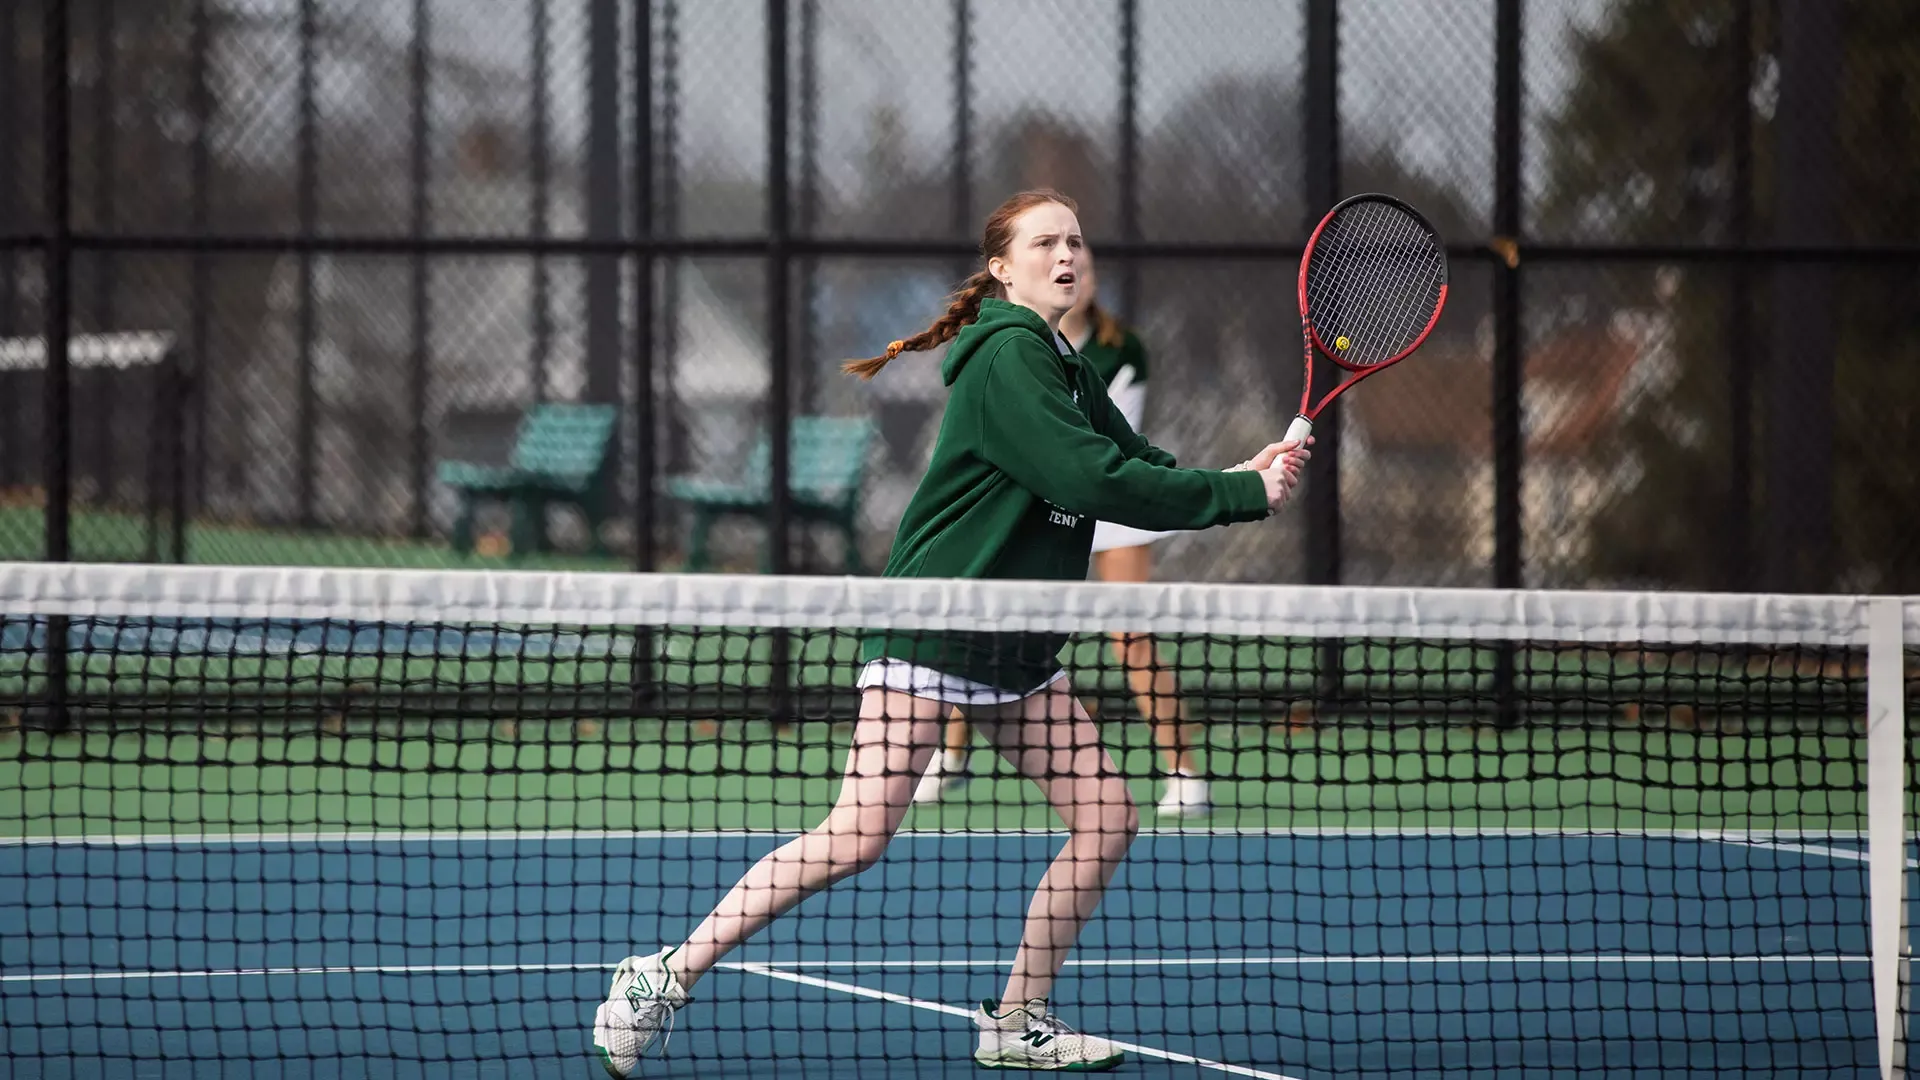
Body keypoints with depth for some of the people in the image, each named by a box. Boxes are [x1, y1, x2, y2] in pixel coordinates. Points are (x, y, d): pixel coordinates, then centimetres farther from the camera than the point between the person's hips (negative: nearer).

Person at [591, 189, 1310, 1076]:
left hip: (1017, 650, 9)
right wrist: (1241, 496, -18)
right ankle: (665, 979, -8)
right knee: (857, 839, -15)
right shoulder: (1006, 356, -14)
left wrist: (1239, 478, -6)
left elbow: (1140, 475, 13)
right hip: (929, 632, -9)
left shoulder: (1068, 371, 14)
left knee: (1107, 820, 2)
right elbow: (1093, 479, -23)